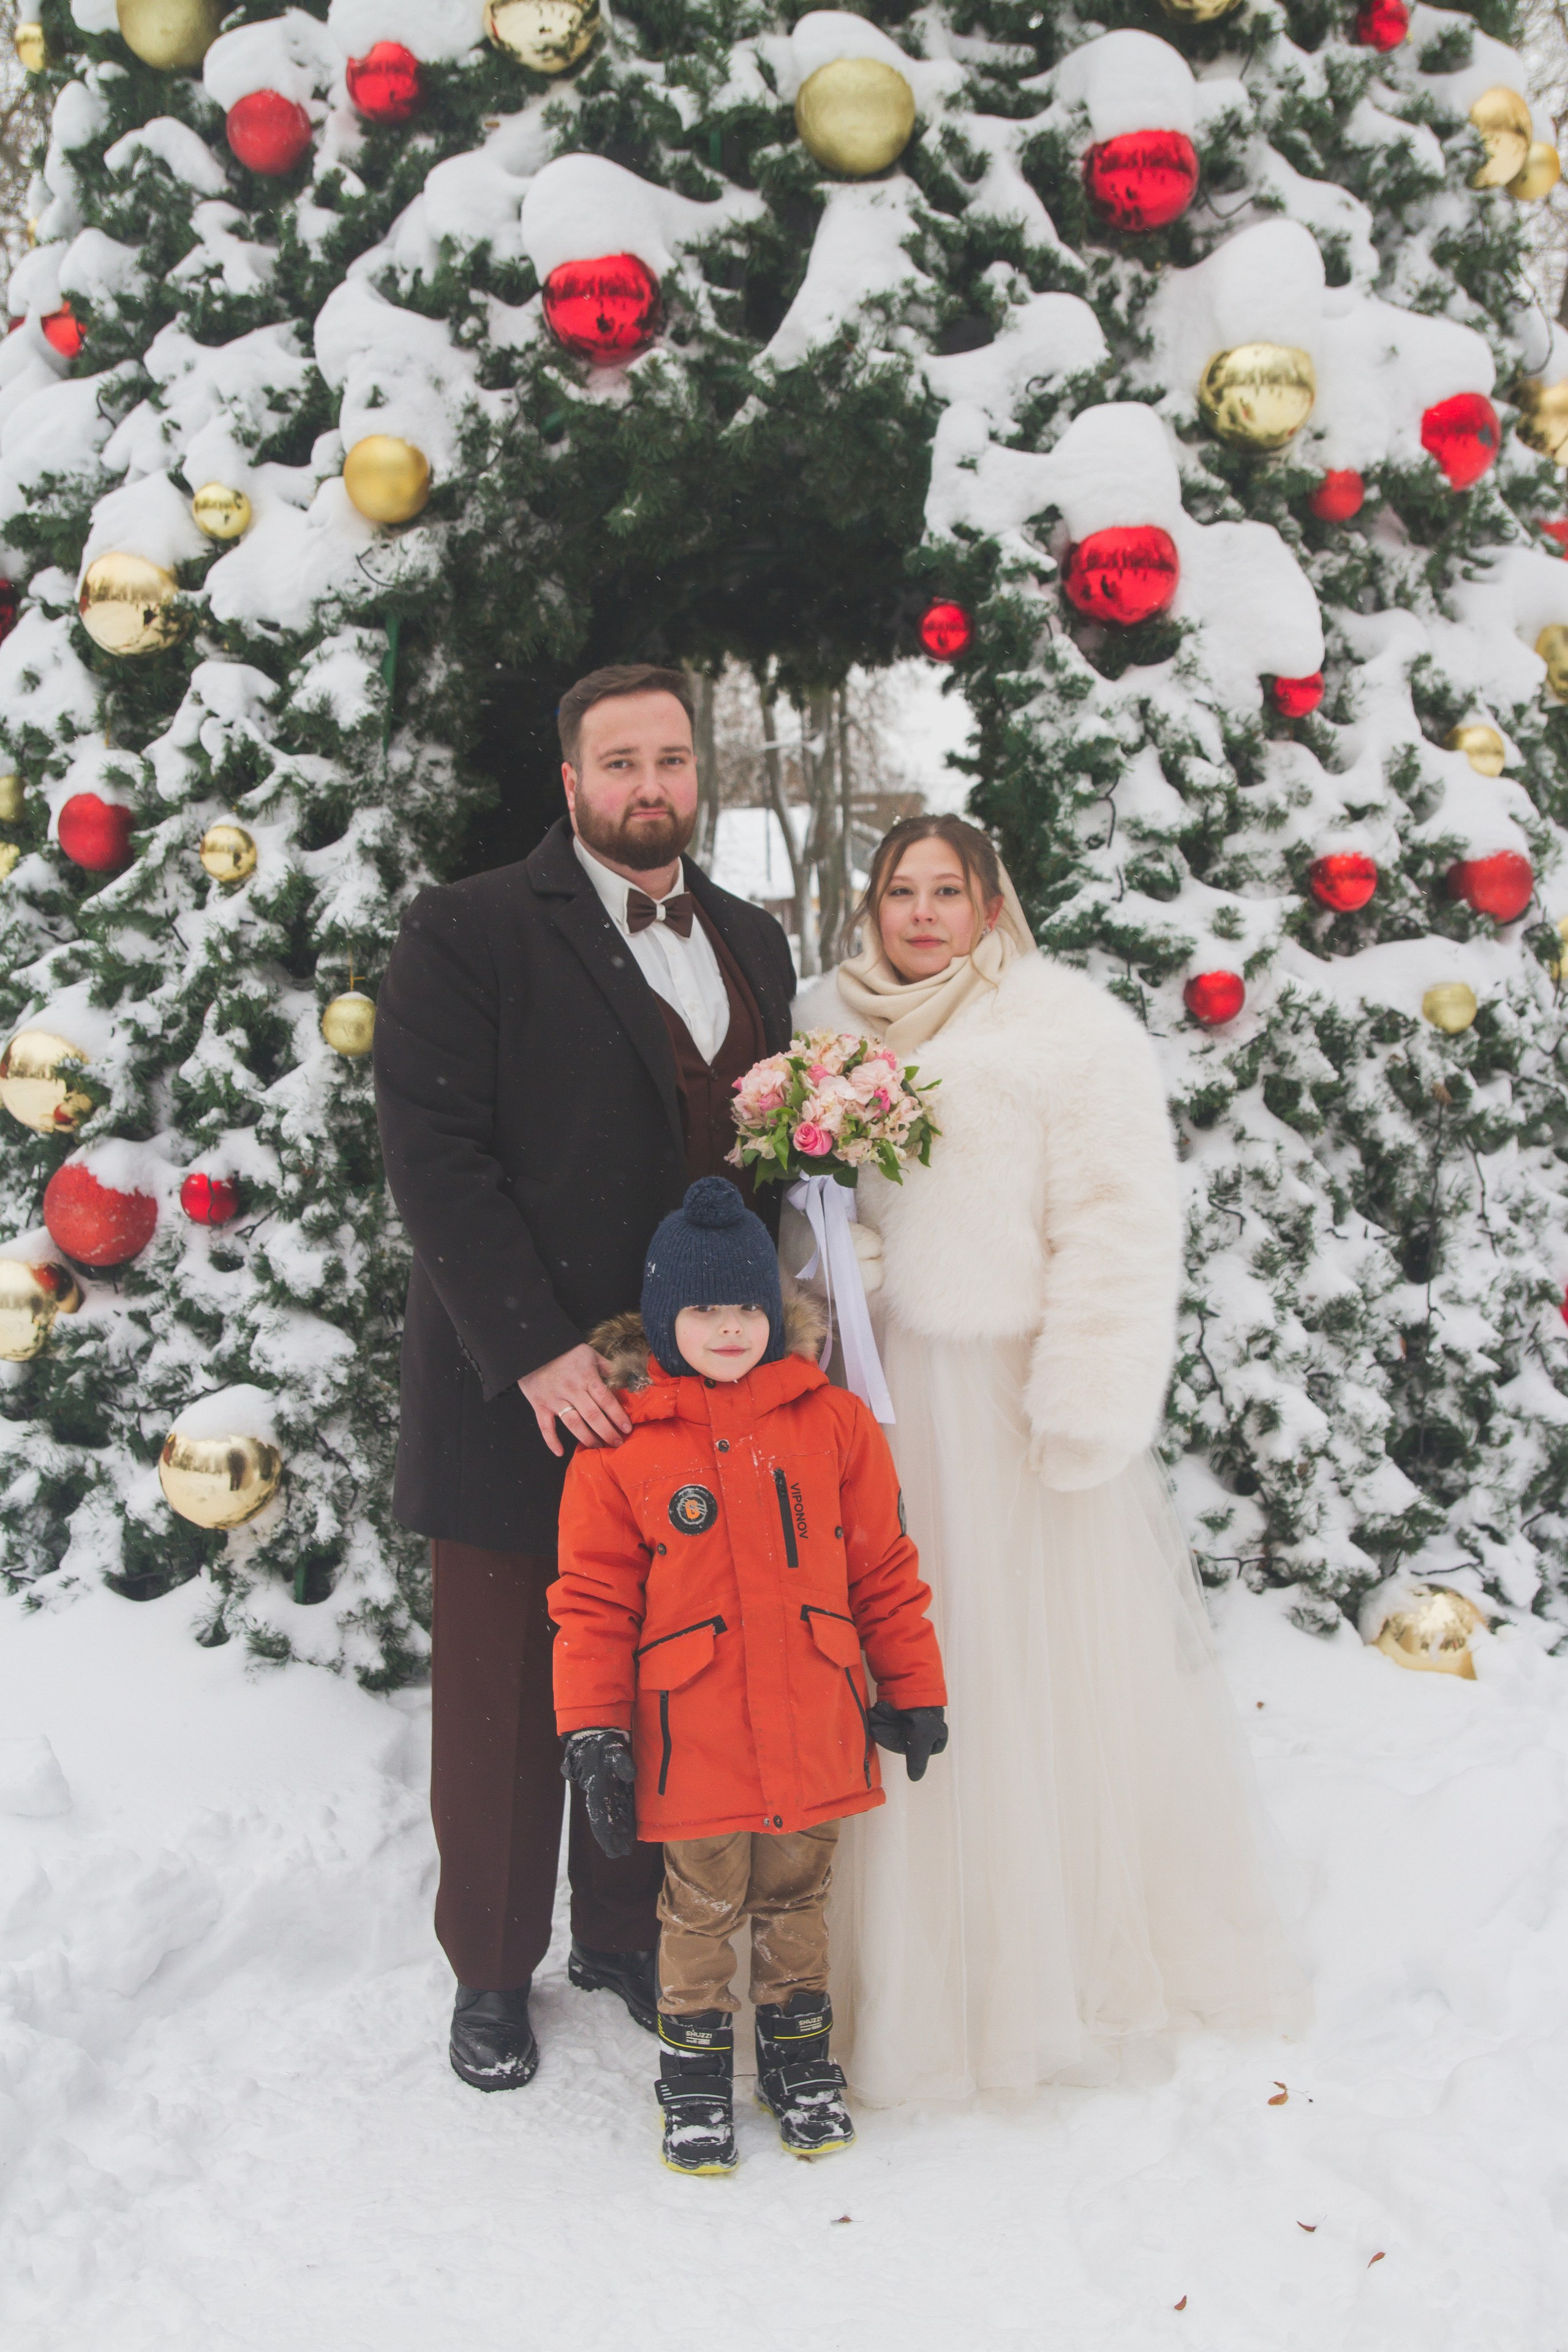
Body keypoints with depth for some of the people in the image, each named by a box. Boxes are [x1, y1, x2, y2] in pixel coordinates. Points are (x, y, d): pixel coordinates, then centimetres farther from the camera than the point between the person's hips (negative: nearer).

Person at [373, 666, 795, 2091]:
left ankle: (628, 1930, 37)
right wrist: (537, 1353, -19)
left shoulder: (753, 943, 12)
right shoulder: (470, 932, -6)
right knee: (504, 1702, 10)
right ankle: (493, 1971, 30)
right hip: (521, 1390, -4)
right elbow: (436, 1158, -13)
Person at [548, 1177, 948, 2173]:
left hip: (816, 1735, 2)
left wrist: (913, 1689, 9)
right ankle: (695, 2063, 31)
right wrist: (595, 1736, -7)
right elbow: (593, 1603, -4)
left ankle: (800, 2051, 37)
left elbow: (884, 1568, 6)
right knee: (701, 1909, 12)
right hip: (694, 1743, -2)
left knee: (798, 1897, 18)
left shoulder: (834, 1422, -1)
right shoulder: (620, 1446, -7)